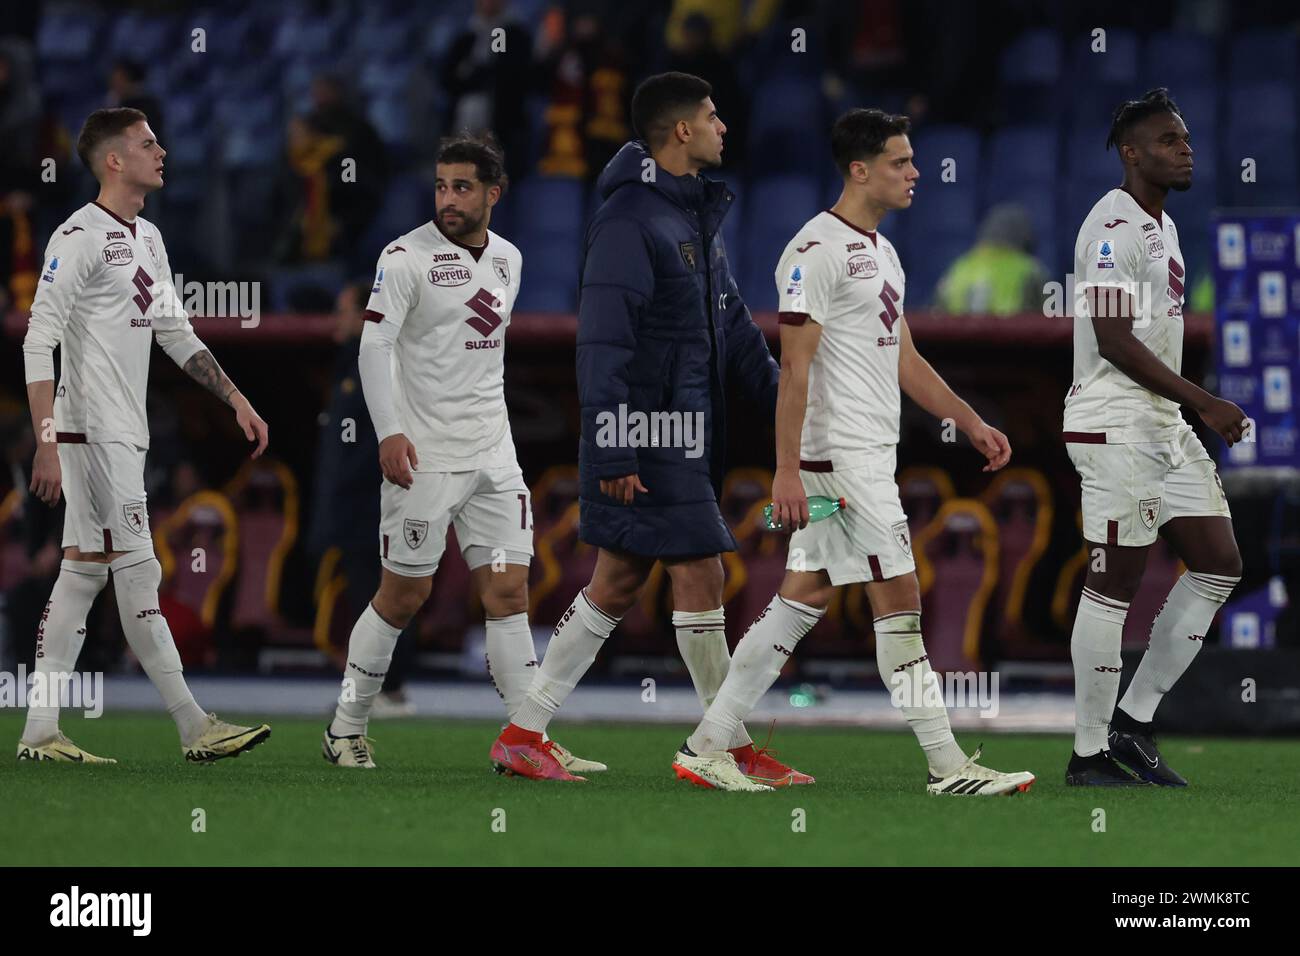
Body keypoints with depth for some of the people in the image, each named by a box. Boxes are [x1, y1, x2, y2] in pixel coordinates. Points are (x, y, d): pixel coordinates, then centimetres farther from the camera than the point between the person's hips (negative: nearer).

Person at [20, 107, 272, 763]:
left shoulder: (148, 239, 17)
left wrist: (237, 400, 18)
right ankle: (195, 729, -6)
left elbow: (176, 334, 24)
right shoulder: (81, 236, -12)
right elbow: (39, 343, -15)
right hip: (93, 432, -10)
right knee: (138, 574, -7)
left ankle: (40, 733, 9)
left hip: (123, 437, 10)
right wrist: (47, 444, -21)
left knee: (83, 573, 8)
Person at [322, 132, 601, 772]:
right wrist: (389, 432, -21)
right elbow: (374, 346, -12)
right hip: (424, 455, -5)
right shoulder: (407, 256, -7)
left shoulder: (508, 259, 13)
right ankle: (346, 730, 12)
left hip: (493, 455, 5)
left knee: (508, 592, 0)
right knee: (404, 595, -1)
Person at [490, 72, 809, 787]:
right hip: (647, 432, -10)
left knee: (616, 584, 10)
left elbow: (733, 327, 23)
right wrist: (612, 451, -21)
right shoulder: (629, 219, -14)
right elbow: (603, 343, -17)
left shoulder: (694, 216, 16)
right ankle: (734, 748, 3)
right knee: (699, 575, -5)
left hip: (687, 435, 10)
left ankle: (523, 734, 14)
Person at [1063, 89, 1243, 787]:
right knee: (1115, 582, -6)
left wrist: (1197, 414, 24)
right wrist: (1203, 402, -21)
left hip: (1164, 428, 10)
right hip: (1116, 430, -10)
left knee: (1218, 565, 7)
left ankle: (1133, 721, 13)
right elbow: (1114, 341, -21)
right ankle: (1090, 755, 1)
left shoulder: (1161, 226, 17)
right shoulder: (1113, 226, -14)